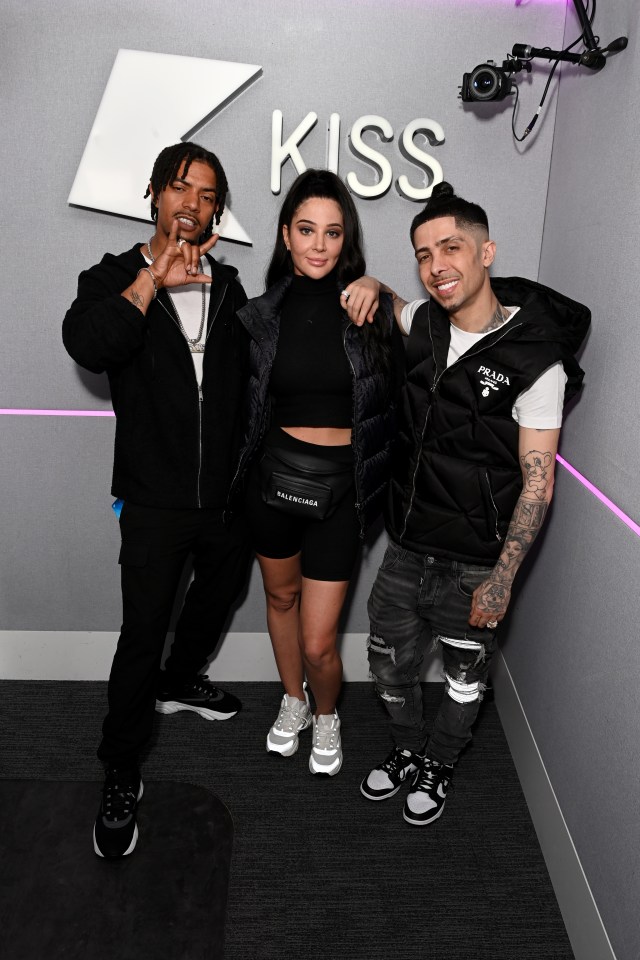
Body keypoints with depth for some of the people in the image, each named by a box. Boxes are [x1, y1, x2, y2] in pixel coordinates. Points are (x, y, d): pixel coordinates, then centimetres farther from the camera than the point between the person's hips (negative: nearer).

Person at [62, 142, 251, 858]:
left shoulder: (227, 286, 7)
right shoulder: (114, 278, -3)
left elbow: (246, 382, 10)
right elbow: (86, 345, -25)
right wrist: (154, 278, -26)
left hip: (228, 494, 5)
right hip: (155, 501, -4)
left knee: (216, 596, 24)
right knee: (143, 635, -2)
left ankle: (181, 682, 53)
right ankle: (121, 776, 17)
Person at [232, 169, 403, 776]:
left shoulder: (372, 311, -7)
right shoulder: (261, 315, 0)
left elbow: (394, 402, 1)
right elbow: (245, 406, 7)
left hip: (341, 486, -2)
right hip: (275, 475, 3)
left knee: (318, 643, 1)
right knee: (281, 596, 22)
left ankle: (326, 715, 35)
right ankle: (292, 702, 49)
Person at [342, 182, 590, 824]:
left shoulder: (536, 359, -18)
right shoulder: (423, 323, -1)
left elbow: (537, 481, -16)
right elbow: (380, 302, 23)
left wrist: (502, 579, -16)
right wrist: (371, 284, -3)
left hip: (473, 563, -5)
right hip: (406, 546, 5)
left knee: (463, 675, 16)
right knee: (389, 660, 19)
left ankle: (439, 767, 43)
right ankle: (406, 751, 46)